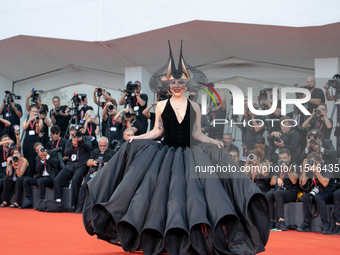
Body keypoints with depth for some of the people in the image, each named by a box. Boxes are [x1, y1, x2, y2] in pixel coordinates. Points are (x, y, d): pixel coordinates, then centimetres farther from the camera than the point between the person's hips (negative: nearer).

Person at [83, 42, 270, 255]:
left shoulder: (194, 107, 6)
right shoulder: (161, 106, 6)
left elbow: (197, 133, 6)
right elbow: (157, 131, 9)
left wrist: (213, 141, -9)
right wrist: (137, 138, -3)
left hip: (188, 154, 0)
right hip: (166, 153, 1)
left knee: (191, 188, -17)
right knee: (163, 191, -10)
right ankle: (170, 237, -5)